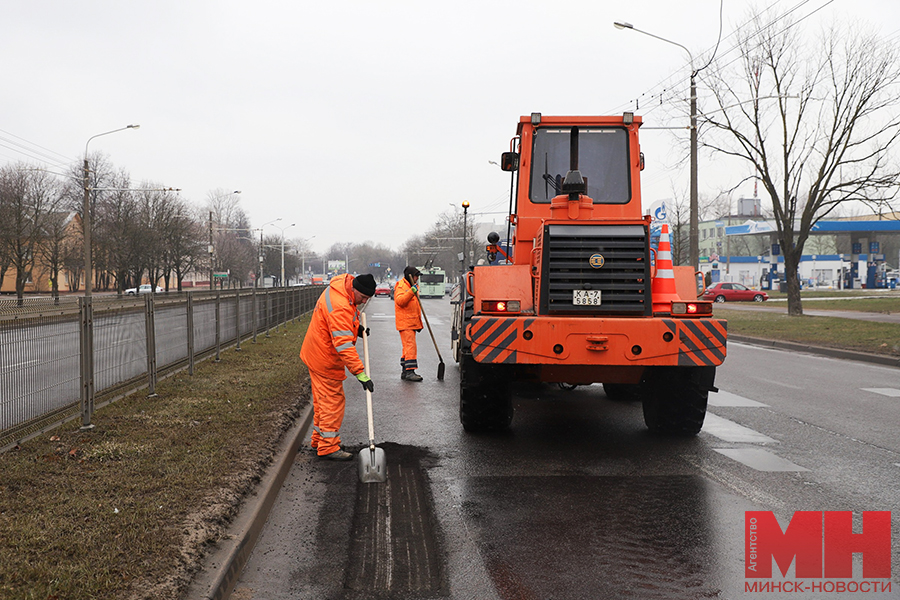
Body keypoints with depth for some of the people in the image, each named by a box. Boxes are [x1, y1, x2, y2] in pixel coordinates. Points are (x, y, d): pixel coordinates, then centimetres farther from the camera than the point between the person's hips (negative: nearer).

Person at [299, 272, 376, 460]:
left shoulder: (342, 287, -1)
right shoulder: (339, 307, -33)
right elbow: (344, 345, -38)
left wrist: (356, 327, 7)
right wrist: (360, 373, -39)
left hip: (316, 354, 10)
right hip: (325, 359, -10)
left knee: (323, 399, 19)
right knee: (333, 400, -4)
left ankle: (319, 439, 31)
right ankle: (328, 447, 2)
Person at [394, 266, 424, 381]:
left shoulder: (413, 286, 22)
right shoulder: (401, 286, -9)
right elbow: (400, 301, -26)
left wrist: (419, 322, 26)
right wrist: (411, 291, -35)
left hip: (412, 323, 10)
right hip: (405, 323, -10)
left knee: (408, 347, 12)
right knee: (410, 346, -16)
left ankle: (405, 371, 17)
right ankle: (410, 372, -19)